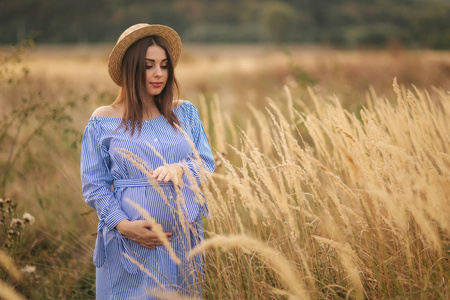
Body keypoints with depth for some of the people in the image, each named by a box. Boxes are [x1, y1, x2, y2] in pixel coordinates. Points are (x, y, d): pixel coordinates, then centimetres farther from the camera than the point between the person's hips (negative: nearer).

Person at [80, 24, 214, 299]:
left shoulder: (185, 113, 8)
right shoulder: (103, 123, -1)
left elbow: (207, 164, 5)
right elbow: (94, 185, -2)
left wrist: (180, 169, -17)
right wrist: (123, 225, -15)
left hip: (182, 239, 3)